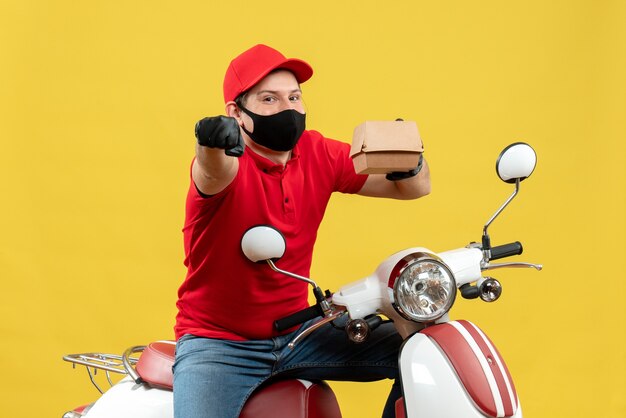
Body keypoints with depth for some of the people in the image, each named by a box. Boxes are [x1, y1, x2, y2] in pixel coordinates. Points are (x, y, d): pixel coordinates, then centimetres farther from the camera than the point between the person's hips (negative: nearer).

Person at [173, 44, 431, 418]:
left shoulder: (319, 155, 1)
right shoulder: (228, 162, -15)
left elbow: (415, 187, 3)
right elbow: (215, 174, -42)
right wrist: (213, 143, -66)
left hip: (297, 333, 5)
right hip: (218, 342, -5)